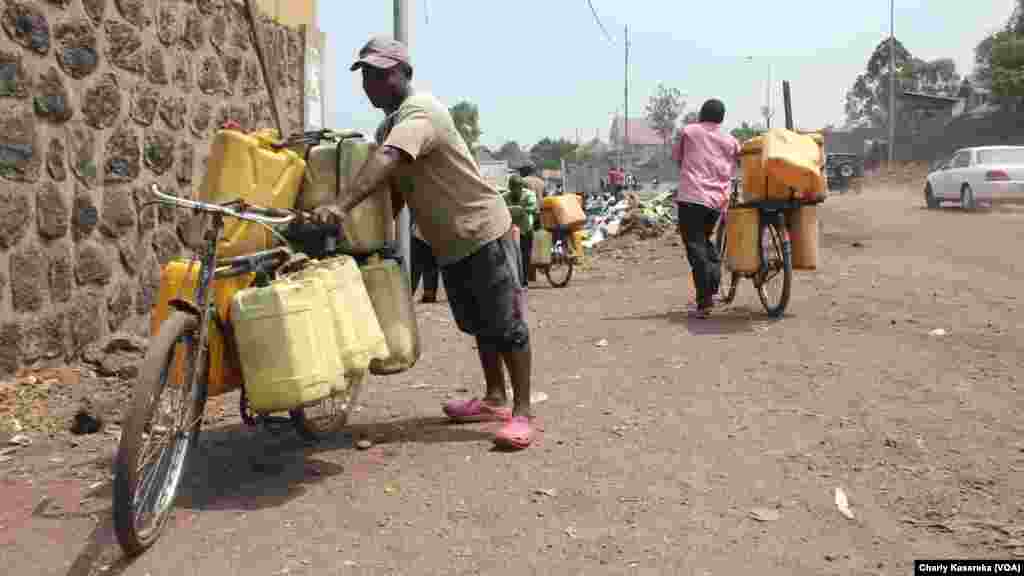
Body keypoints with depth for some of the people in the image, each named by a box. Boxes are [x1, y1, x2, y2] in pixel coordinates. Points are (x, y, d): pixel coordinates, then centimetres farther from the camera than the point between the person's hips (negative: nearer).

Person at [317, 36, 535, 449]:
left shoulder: (420, 112, -21)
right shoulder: (391, 124, 11)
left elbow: (386, 161, -41)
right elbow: (398, 188, 16)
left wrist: (343, 206, -52)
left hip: (483, 232, -10)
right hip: (448, 244, 10)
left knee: (506, 324, -4)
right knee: (478, 325, 18)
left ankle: (522, 412, 3)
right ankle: (495, 398, 31)